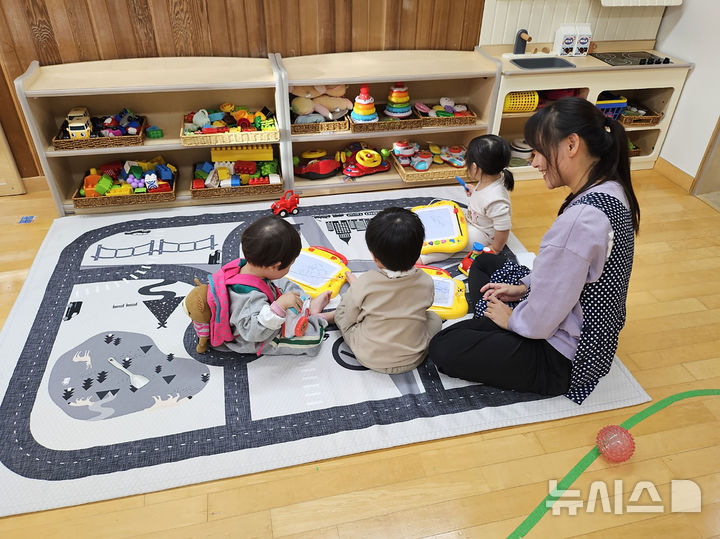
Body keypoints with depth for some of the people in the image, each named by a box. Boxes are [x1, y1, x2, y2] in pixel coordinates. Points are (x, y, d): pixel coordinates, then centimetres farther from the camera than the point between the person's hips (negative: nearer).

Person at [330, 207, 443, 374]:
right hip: (412, 360, 0)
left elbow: (350, 320, -7)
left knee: (341, 309, 17)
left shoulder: (364, 284, -23)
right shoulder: (426, 282, -16)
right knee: (434, 318, 26)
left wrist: (354, 286, 12)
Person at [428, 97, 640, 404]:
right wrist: (525, 287, 5)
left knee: (443, 348, -10)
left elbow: (540, 322, -28)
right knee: (482, 265, 21)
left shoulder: (581, 218, -36)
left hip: (565, 359, -10)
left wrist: (511, 318, -7)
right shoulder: (611, 191, -4)